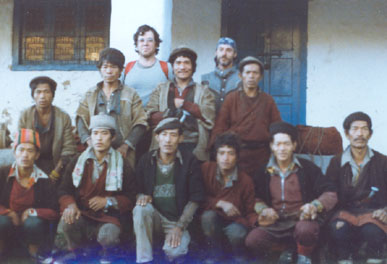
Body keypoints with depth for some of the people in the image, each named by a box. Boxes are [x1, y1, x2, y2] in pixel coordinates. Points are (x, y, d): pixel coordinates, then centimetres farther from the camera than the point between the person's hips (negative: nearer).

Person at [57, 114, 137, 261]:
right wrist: (70, 204, -13)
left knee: (108, 237, -33)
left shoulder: (122, 165, 2)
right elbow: (64, 190, 9)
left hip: (109, 217, -2)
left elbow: (131, 198, 1)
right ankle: (77, 255, 1)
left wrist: (107, 201, -13)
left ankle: (107, 256, 8)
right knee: (67, 222, -31)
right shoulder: (77, 162, 10)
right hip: (82, 214, 2)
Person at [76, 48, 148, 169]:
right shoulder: (90, 94, 15)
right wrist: (90, 141, -9)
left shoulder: (131, 94, 8)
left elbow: (140, 124, 1)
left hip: (123, 152, -1)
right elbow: (81, 120, 8)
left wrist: (125, 146, -10)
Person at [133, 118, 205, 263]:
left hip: (178, 220, -2)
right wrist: (141, 196, -17)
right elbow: (137, 191, 9)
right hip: (154, 217, 2)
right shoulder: (146, 160, -1)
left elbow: (195, 198, -7)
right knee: (141, 208, -31)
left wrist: (179, 227, -14)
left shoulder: (189, 160, -8)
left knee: (174, 251, -31)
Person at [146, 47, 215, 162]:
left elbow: (209, 115, -4)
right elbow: (150, 117, 4)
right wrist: (171, 113, -12)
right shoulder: (160, 89, 18)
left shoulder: (203, 91, 14)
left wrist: (184, 104, -5)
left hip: (193, 148, -1)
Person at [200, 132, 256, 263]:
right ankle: (215, 252, -3)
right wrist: (220, 203, -23)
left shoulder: (246, 180, -11)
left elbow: (250, 212, -6)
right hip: (213, 222, 1)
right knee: (208, 215, -32)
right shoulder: (206, 169, -10)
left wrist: (259, 220, -29)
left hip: (235, 221, -1)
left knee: (236, 233, -34)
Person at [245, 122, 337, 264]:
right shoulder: (264, 172, 9)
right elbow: (257, 198, 11)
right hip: (275, 224, 2)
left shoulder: (307, 167, 1)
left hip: (302, 219, -2)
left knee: (305, 230, -39)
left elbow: (330, 193, -3)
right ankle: (289, 248, 4)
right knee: (252, 240, -26)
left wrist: (315, 206, -23)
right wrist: (263, 209, -12)